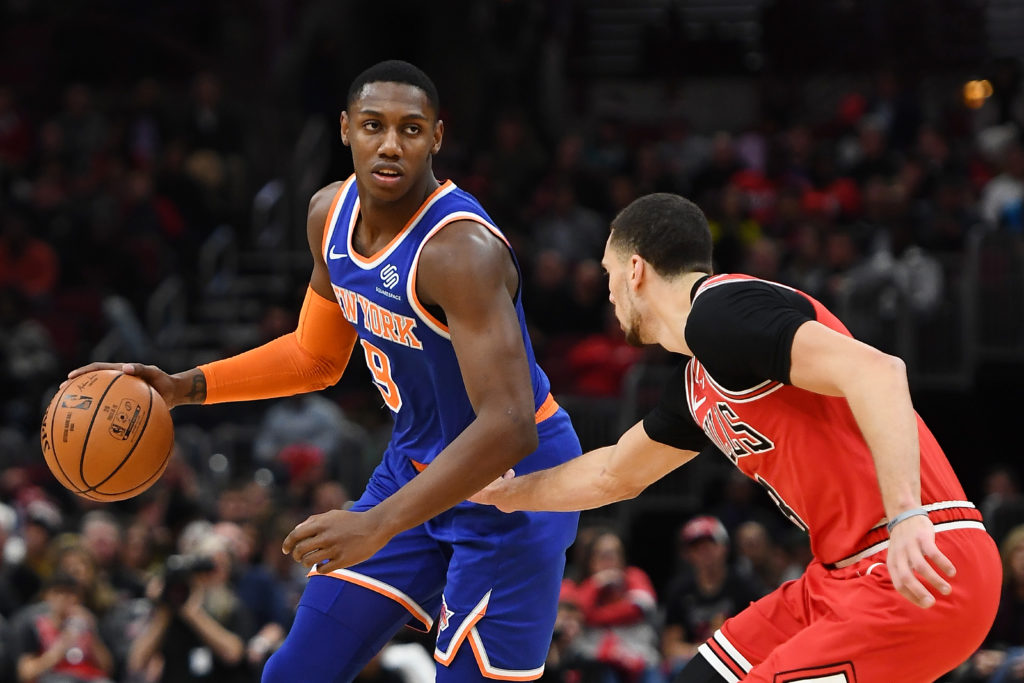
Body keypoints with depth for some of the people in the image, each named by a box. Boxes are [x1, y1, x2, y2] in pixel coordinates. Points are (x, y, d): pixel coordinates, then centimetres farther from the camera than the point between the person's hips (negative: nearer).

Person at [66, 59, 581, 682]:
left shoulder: (460, 249, -30)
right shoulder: (331, 214, -3)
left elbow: (508, 426, -37)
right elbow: (318, 357, 15)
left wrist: (379, 526, -42)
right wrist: (186, 388, 3)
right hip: (417, 463, 8)